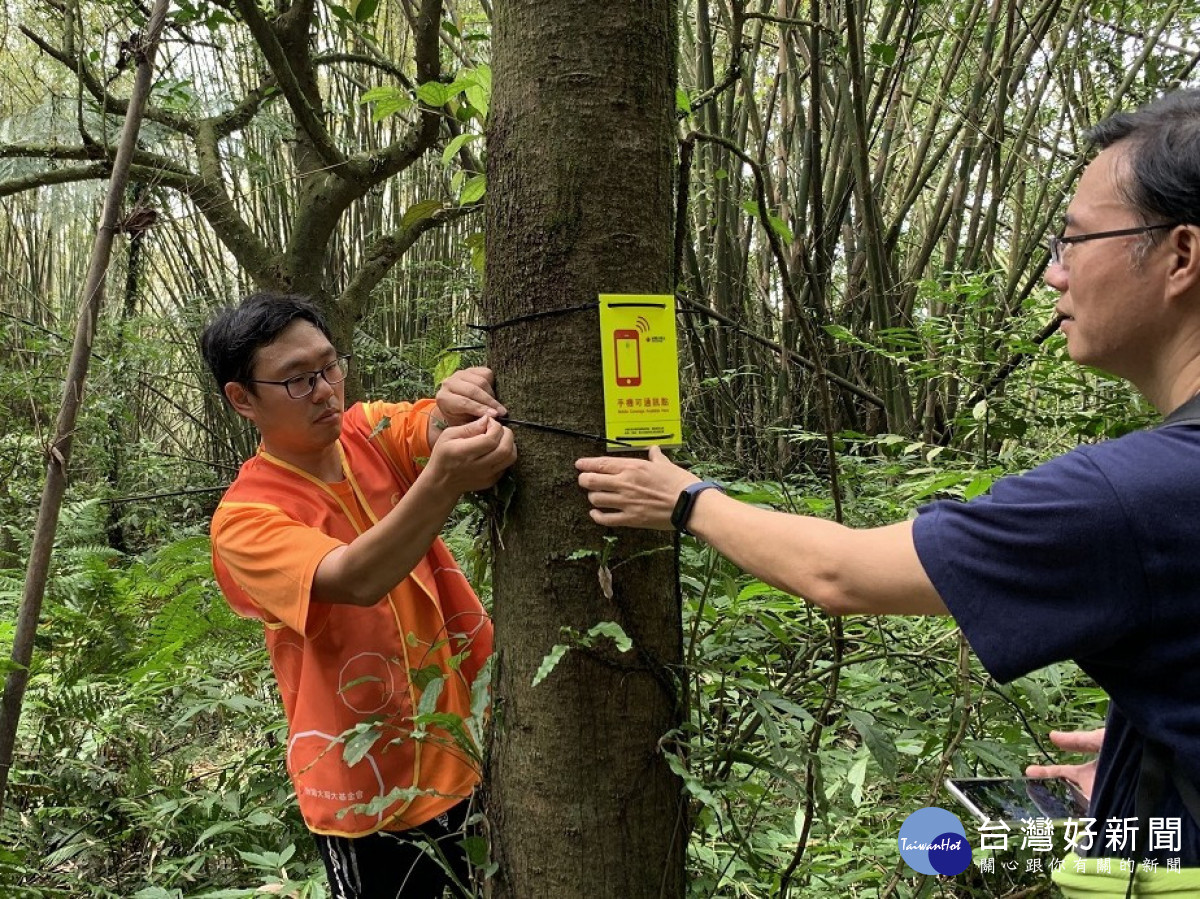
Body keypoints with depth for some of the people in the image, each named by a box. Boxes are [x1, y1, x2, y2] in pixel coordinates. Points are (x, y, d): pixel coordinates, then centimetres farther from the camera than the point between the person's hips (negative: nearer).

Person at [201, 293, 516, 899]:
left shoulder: (372, 434, -1)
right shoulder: (244, 520, -17)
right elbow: (355, 581, -33)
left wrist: (460, 405, -42)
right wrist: (441, 482, -49)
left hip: (477, 740, 5)